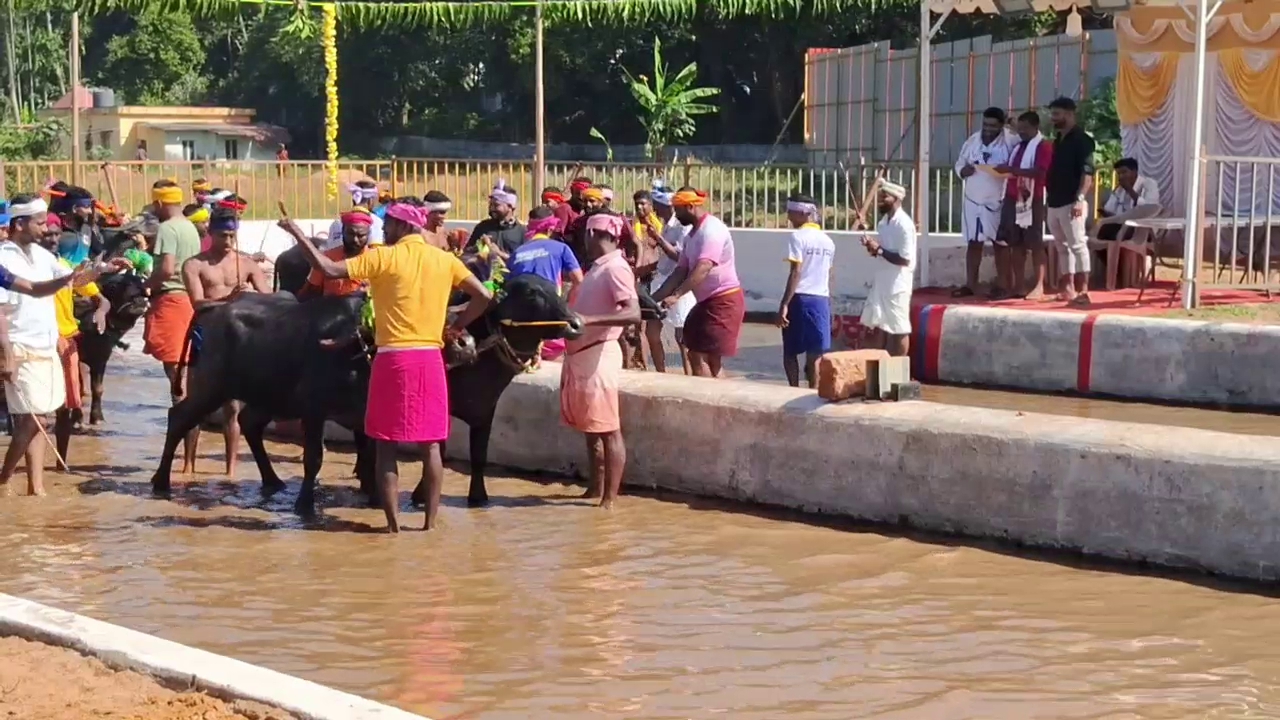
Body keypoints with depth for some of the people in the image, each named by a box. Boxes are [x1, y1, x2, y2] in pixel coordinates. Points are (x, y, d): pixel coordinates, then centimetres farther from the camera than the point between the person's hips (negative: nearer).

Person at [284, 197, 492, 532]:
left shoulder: (383, 258, -5)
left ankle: (393, 524, 3)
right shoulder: (444, 259, 7)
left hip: (392, 359, -3)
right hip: (430, 359, 3)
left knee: (386, 444, 5)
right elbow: (483, 296, 4)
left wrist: (297, 233, -2)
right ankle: (431, 521, 11)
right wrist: (456, 326, 12)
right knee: (430, 445, 10)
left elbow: (329, 270, -11)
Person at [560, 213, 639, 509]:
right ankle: (595, 488, 24)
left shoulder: (615, 268, -13)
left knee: (608, 429, -6)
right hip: (580, 354, 10)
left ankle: (610, 497, -4)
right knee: (589, 427, 15)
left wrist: (589, 320, -34)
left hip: (598, 355, -10)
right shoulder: (598, 268, 15)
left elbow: (633, 313, -26)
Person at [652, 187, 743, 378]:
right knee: (698, 355, 10)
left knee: (700, 357, -10)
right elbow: (682, 271, 11)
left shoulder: (712, 230, -18)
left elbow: (703, 269, -30)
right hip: (707, 300, 10)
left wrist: (676, 295, -36)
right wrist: (655, 297, 3)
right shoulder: (693, 234, 12)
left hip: (724, 301, -10)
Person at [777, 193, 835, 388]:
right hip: (821, 300, 5)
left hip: (800, 299, -5)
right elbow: (828, 276, 16)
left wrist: (784, 304, -17)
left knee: (790, 352, 7)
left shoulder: (798, 236, -8)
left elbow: (796, 273, -16)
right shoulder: (827, 240, 13)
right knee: (815, 354, 5)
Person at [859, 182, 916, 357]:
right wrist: (873, 247, -2)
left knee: (898, 330, 0)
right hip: (881, 282, 9)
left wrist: (879, 250, -19)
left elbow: (905, 259, -21)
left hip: (897, 285, -9)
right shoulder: (883, 222, 11)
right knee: (878, 326, 13)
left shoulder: (904, 224, -17)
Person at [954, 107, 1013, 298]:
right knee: (973, 243, 8)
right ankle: (970, 284, 13)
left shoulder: (1008, 142, -9)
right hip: (973, 200, 4)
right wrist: (963, 170, -12)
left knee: (1000, 244, 2)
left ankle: (1001, 285, 7)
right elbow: (959, 163, 10)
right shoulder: (972, 141, 5)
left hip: (997, 202, -4)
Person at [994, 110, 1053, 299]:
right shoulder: (1018, 146, 20)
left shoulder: (1043, 146, -6)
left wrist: (1012, 169, -25)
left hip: (1032, 201, -8)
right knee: (1016, 244, 7)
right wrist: (1005, 171, 9)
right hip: (1013, 199, 8)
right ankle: (1016, 286, 9)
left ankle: (1039, 286, -5)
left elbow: (1039, 171, -20)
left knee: (1035, 244, -5)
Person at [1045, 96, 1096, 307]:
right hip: (1055, 203, 9)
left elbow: (1087, 172, -16)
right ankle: (1067, 289, 16)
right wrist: (1047, 201, 20)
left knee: (1077, 245, -10)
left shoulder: (1081, 139, -9)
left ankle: (1082, 291, -11)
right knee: (1063, 247, 11)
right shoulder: (1058, 141, 18)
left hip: (1070, 203, -9)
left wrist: (1080, 198, -24)